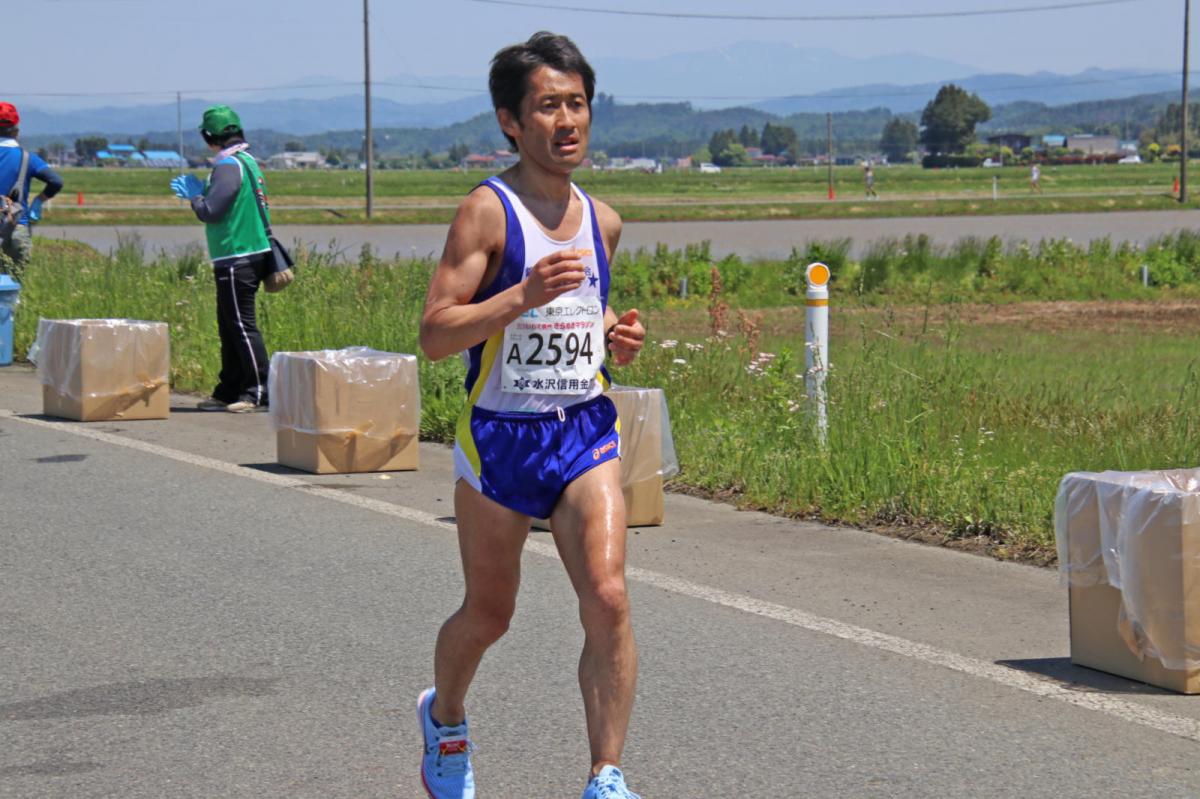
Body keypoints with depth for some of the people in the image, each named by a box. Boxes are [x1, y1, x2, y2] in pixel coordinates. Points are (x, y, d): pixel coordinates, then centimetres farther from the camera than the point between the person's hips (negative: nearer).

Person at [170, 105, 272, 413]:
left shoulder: (229, 166, -15)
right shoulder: (248, 161, 15)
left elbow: (211, 212, -20)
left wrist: (194, 196, -2)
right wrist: (199, 192, 17)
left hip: (237, 259, -10)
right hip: (251, 256, 10)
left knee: (242, 325, -8)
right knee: (229, 326, 14)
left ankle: (260, 391, -8)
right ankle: (228, 392, 19)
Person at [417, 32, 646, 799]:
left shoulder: (601, 220, 8)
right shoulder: (488, 212, -10)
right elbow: (434, 334, -16)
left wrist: (618, 337, 3)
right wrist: (523, 295, -29)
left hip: (586, 429, 4)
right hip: (500, 437, -3)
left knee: (608, 598, -14)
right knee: (488, 614, 12)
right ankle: (445, 717, 43)